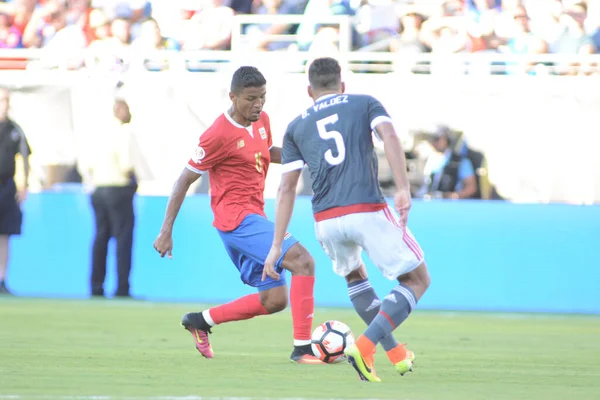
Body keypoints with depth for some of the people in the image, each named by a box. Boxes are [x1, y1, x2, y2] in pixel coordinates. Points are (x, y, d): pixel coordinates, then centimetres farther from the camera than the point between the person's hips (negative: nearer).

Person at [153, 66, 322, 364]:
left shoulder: (261, 120, 9)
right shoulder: (219, 135, -15)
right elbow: (185, 180, -10)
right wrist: (166, 231, -11)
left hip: (253, 218, 9)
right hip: (237, 218, -9)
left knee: (274, 300, 10)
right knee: (303, 261, -22)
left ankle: (201, 320, 22)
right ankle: (302, 348, -23)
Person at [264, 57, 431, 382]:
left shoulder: (296, 127, 19)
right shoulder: (365, 104, 14)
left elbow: (286, 189, 13)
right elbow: (389, 136, -7)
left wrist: (276, 245, 12)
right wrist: (403, 189, -15)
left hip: (326, 221, 4)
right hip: (368, 210, -4)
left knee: (354, 275, 33)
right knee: (417, 280, 9)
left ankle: (395, 353, 29)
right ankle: (365, 346, -11)